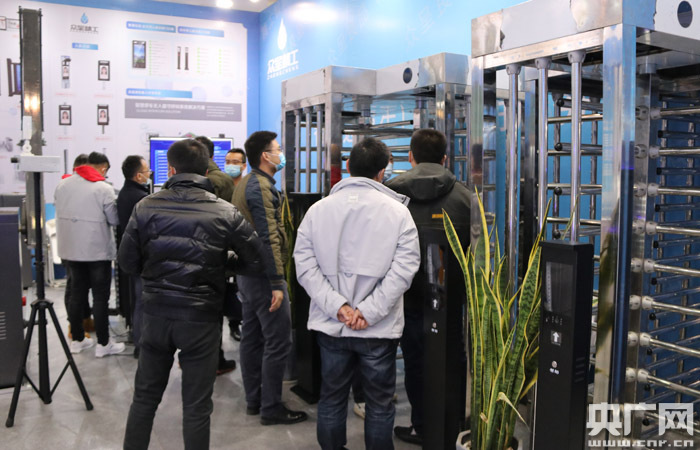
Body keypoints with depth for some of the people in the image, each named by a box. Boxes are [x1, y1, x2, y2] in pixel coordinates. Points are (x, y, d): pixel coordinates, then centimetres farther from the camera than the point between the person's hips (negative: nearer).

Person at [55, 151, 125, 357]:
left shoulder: (62, 185, 4)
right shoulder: (104, 189, -15)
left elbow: (60, 213, 12)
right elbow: (114, 220, -10)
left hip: (70, 249, 6)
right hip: (98, 250, -6)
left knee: (77, 293, 15)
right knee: (100, 296, 2)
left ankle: (77, 339, 23)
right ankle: (103, 344, 8)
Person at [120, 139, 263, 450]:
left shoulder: (146, 207, -4)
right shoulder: (225, 212, -8)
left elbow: (128, 261, 0)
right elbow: (254, 260, -4)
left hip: (157, 314, 2)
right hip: (202, 318, -2)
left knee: (145, 397, 19)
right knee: (197, 406, 9)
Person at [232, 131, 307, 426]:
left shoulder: (244, 183, 14)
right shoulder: (261, 187, -17)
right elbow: (269, 238, -23)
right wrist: (277, 283, -23)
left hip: (246, 271, 11)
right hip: (263, 273, -10)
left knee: (252, 337, 15)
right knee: (278, 341, -3)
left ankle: (254, 400, 26)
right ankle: (271, 408, 5)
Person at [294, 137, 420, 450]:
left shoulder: (318, 209, -1)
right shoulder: (397, 211, -7)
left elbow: (305, 266, -7)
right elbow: (404, 268, -15)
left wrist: (338, 306, -11)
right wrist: (368, 312, -15)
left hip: (331, 325, 3)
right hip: (379, 329, -2)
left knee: (332, 399, 18)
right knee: (380, 403, 14)